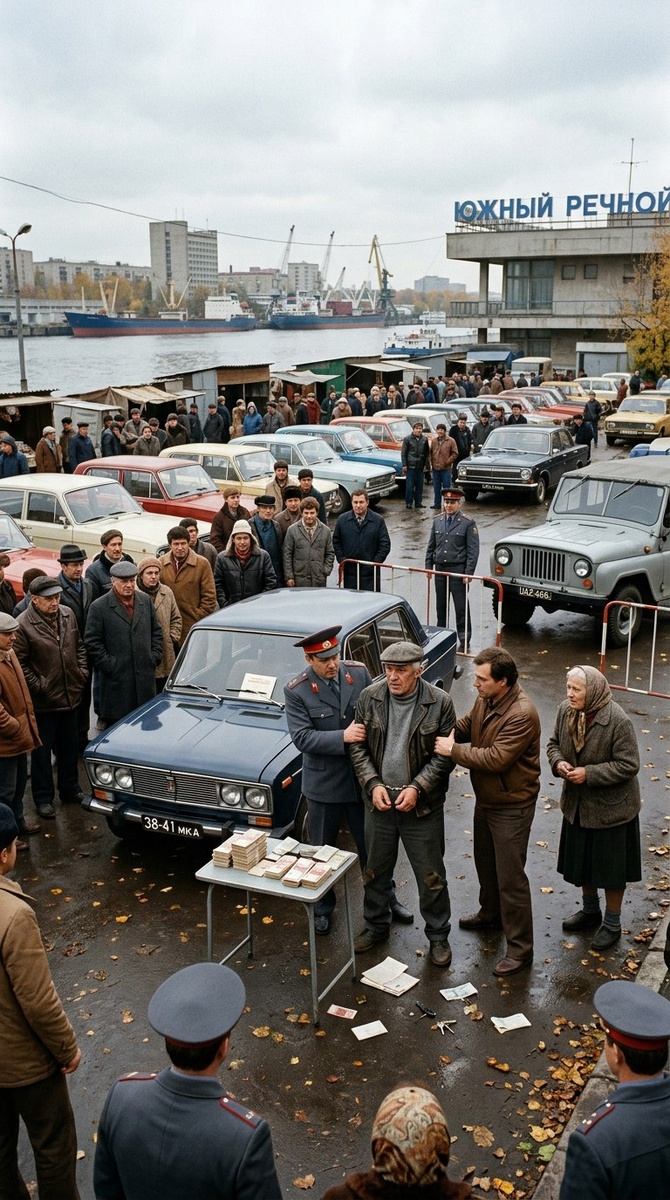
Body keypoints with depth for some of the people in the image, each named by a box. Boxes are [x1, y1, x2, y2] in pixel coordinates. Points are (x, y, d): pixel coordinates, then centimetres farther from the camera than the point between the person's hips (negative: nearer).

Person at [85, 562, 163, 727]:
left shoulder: (145, 601, 11)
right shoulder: (99, 607, -4)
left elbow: (156, 631, 17)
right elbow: (93, 643, -6)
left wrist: (155, 657, 7)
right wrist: (109, 666, -10)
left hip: (145, 678, 4)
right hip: (117, 681, -4)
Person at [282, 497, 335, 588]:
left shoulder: (325, 530, 8)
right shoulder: (292, 530, 2)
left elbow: (330, 554, 13)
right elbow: (286, 554, 2)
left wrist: (326, 571, 0)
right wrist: (289, 577, -4)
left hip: (319, 581, 2)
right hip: (299, 580, -2)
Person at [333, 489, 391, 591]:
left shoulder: (378, 520, -1)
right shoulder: (342, 519, 4)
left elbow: (385, 545, -1)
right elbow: (336, 542, 10)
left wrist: (375, 563, -9)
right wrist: (342, 561, 0)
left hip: (371, 572, -1)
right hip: (349, 572, 1)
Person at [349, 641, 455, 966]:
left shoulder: (440, 702, -13)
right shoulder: (369, 697, -6)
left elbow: (444, 755, -9)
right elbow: (358, 746, -1)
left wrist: (417, 788, -18)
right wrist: (373, 785, -13)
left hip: (422, 805, -2)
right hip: (378, 800, 3)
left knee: (431, 876, 9)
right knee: (375, 870, 18)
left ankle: (438, 935, 29)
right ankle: (376, 925, 39)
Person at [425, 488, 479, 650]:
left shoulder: (468, 523, -6)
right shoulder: (437, 521, 8)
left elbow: (473, 550, -8)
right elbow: (431, 546, 14)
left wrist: (468, 573, -13)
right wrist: (428, 566, 7)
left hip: (458, 570, -4)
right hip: (440, 569, 5)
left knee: (461, 606, 0)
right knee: (440, 605, 13)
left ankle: (464, 639, 9)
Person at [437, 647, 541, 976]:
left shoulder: (522, 715, -30)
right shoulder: (485, 698, -3)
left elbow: (496, 759, -31)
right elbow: (469, 723, 14)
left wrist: (454, 750, -25)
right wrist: (451, 732, -7)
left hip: (511, 807, -9)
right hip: (485, 799, 9)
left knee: (510, 877, -1)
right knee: (485, 863, 26)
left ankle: (520, 948, 12)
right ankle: (491, 914, 49)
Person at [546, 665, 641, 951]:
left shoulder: (618, 721, -26)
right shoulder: (566, 711, -8)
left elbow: (629, 765, -21)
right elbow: (554, 743, 7)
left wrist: (589, 774, -26)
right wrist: (558, 762, -15)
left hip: (611, 807, -6)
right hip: (577, 803, 6)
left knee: (611, 867, 10)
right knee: (581, 860, 21)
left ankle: (612, 924, 30)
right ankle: (590, 911, 45)